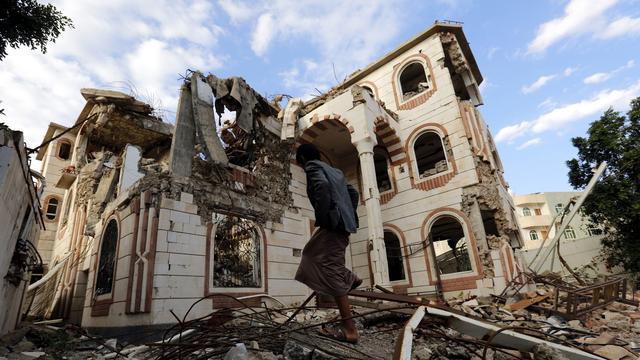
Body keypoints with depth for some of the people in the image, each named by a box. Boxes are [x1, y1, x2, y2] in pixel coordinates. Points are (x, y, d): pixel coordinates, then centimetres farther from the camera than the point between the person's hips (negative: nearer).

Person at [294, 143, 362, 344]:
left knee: (331, 272, -7)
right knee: (312, 253, 25)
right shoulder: (334, 170, 24)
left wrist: (322, 217, -17)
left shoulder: (312, 167, -2)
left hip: (333, 223, -9)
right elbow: (354, 193, 26)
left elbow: (322, 185, -24)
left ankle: (349, 330, -6)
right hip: (343, 222, 9)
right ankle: (349, 279, 21)